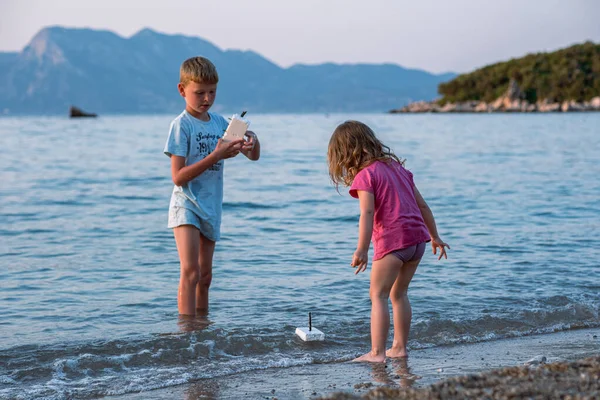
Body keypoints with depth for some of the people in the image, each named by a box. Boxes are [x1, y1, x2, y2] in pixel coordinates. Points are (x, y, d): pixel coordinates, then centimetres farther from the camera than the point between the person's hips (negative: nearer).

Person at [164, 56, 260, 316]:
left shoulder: (219, 122, 7)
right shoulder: (181, 125, -10)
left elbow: (254, 156, 14)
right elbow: (178, 177, -18)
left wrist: (253, 141, -10)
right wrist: (216, 156, -25)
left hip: (211, 207, 6)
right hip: (186, 206, -6)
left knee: (205, 275, 14)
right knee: (190, 272, -16)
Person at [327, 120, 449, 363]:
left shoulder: (365, 175, -5)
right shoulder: (397, 167, 18)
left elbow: (367, 214, -18)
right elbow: (422, 205, 20)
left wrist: (361, 250, -22)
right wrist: (435, 237, 26)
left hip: (392, 240, -8)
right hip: (417, 237, 8)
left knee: (378, 295, -3)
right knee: (399, 293, 18)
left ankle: (377, 352, -10)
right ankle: (399, 347, 20)